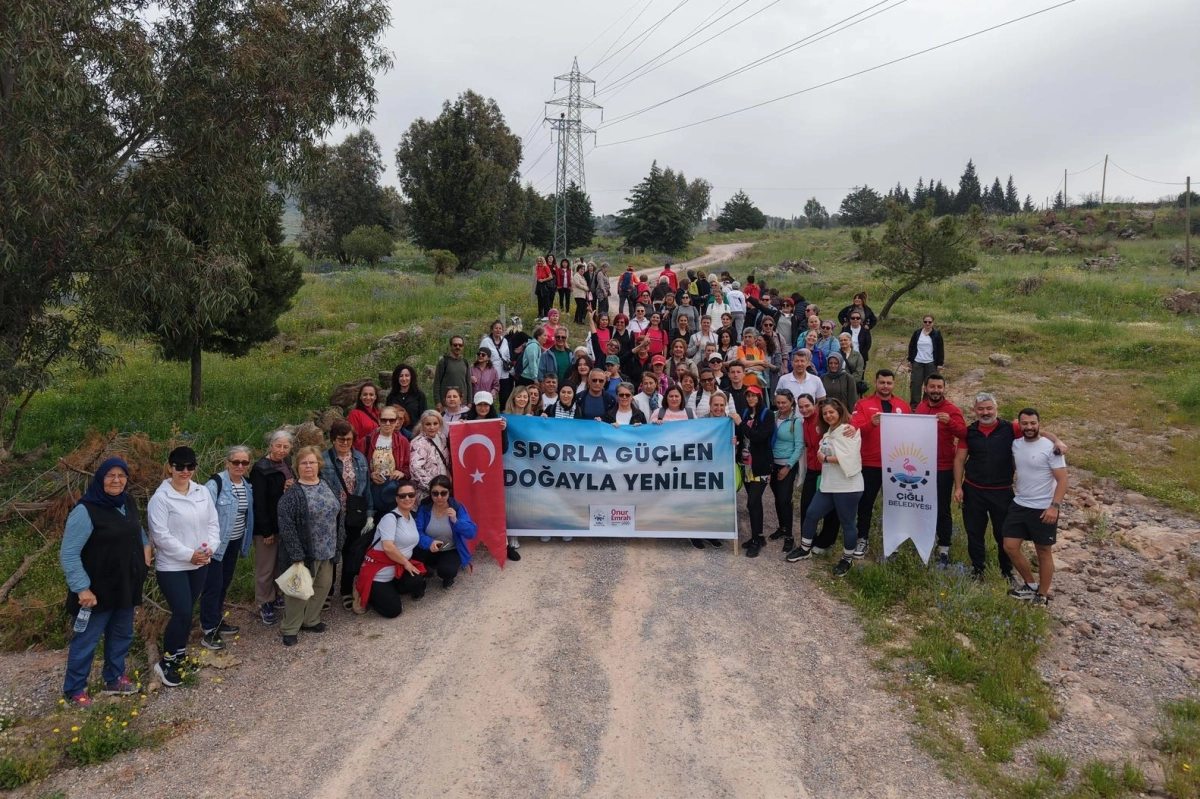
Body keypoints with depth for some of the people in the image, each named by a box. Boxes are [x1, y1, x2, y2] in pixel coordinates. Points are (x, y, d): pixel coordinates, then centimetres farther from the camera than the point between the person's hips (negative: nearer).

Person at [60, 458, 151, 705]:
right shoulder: (86, 511, -21)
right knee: (86, 639, 7)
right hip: (98, 589, -7)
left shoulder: (128, 502, 2)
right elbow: (68, 554, -21)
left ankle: (114, 679, 38)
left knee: (122, 634, 20)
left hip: (126, 585, 7)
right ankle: (74, 690, 25)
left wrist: (145, 545, 6)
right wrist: (82, 587, -24)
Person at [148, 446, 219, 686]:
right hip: (172, 566, -6)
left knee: (187, 612, 16)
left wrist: (209, 548, -10)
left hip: (199, 564, 6)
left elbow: (213, 523, 7)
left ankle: (180, 654, 33)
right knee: (182, 614, -9)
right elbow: (161, 535, -17)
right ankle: (166, 661, 9)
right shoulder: (160, 498, -14)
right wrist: (189, 554, -17)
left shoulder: (202, 492, 4)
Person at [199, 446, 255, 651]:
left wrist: (244, 543, 17)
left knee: (225, 583, 17)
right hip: (216, 543, -7)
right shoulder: (216, 483, -18)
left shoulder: (247, 485, 5)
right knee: (213, 585, -2)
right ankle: (208, 631, 6)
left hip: (234, 542, 7)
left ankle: (217, 621, 31)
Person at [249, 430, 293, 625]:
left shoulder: (286, 465, 8)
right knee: (265, 567, 4)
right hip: (267, 526, -7)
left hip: (284, 523, 7)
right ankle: (264, 604, 15)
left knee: (279, 564, 18)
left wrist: (292, 488, -8)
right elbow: (259, 502, -19)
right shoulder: (261, 469, -16)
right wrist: (266, 530, -20)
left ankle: (274, 597, 33)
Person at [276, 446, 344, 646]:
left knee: (323, 586, 15)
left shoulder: (327, 487, 6)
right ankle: (289, 629, 17)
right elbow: (286, 527, -18)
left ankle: (311, 620, 33)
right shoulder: (292, 494, -14)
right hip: (304, 552, -6)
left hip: (327, 550, 6)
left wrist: (338, 544, 7)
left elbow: (339, 516, 12)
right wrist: (296, 556, -20)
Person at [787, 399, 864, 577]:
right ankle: (805, 549, 28)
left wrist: (826, 459, -13)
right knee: (811, 515, 11)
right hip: (828, 484, 8)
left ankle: (846, 560, 19)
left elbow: (848, 458, -22)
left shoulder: (849, 430, -12)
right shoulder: (828, 432, 16)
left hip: (847, 486, -8)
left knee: (847, 523, 4)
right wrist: (822, 457, 2)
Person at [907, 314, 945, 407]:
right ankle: (914, 404, 4)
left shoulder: (937, 334, 1)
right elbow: (911, 347, 12)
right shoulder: (917, 333, 6)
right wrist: (910, 360, 7)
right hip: (917, 363, 2)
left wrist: (940, 363, -3)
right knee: (915, 383, -2)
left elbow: (941, 350, 1)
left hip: (931, 364, -2)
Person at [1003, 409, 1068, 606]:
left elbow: (1062, 479, -16)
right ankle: (1031, 585, 26)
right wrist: (1012, 484, 12)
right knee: (1010, 547, 6)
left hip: (1043, 509, -6)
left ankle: (1043, 596, 20)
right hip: (1018, 505, 6)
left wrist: (1054, 506, -24)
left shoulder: (1051, 447, -14)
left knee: (1044, 552, 7)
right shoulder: (1015, 444, 3)